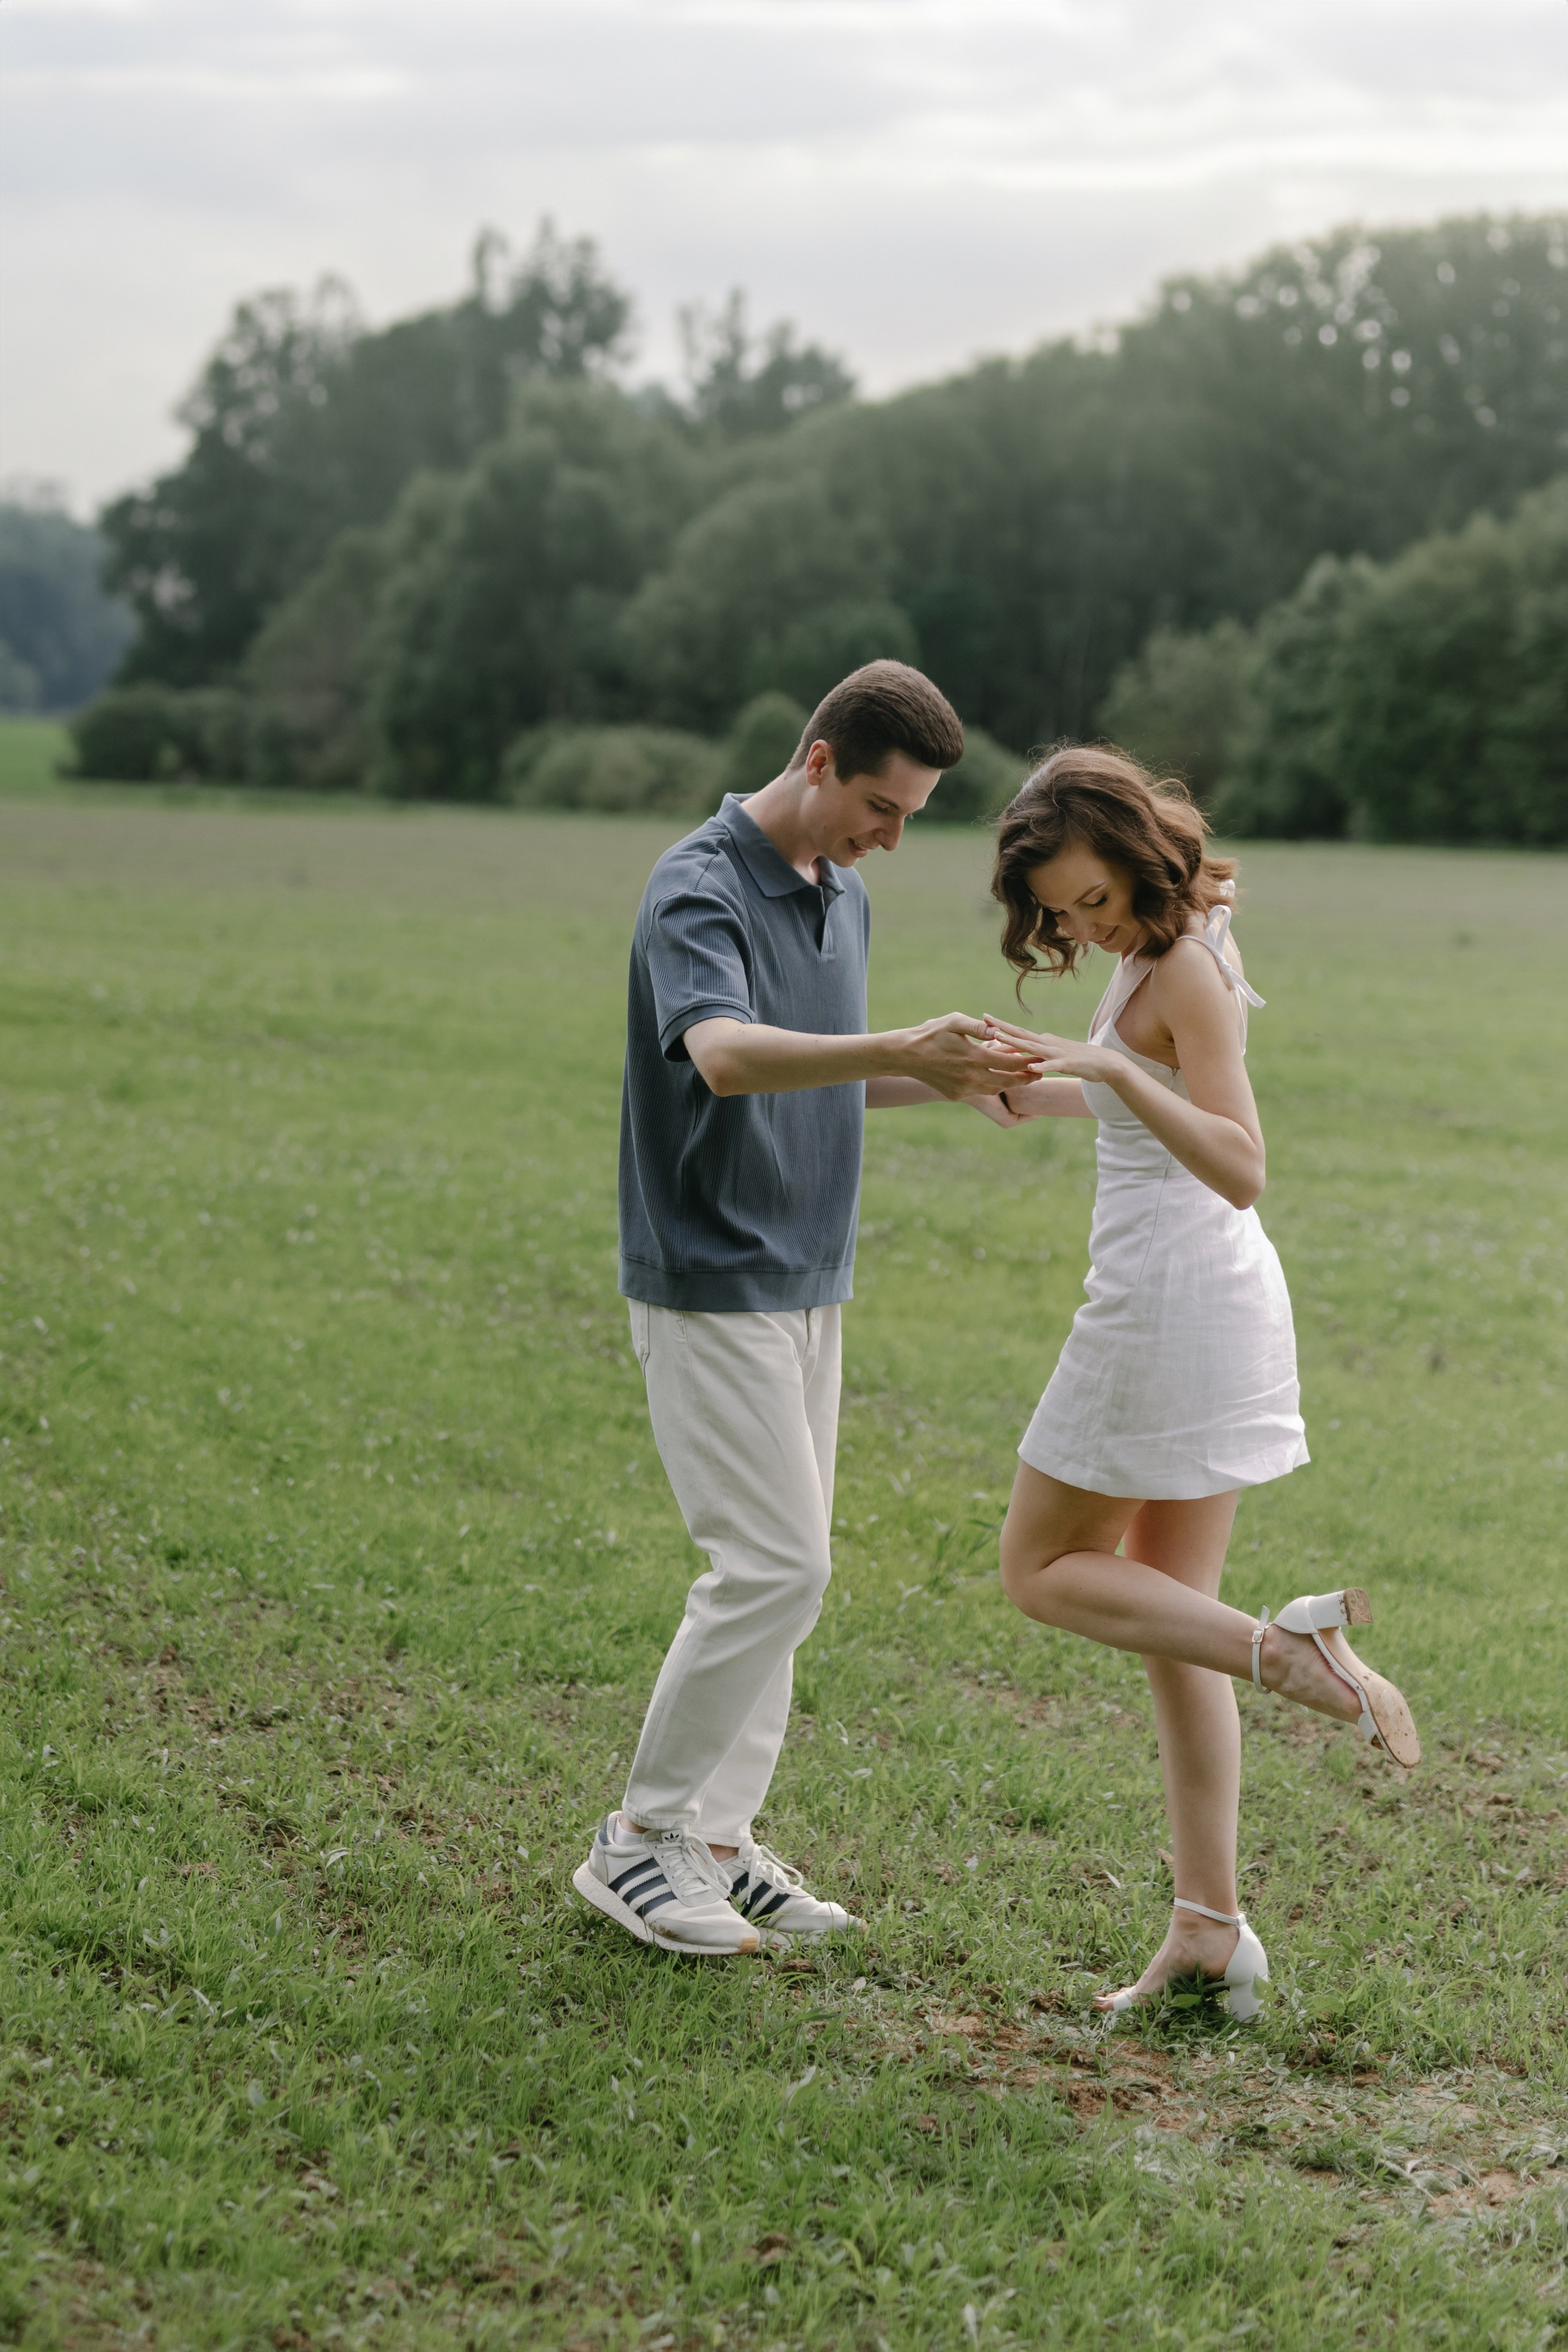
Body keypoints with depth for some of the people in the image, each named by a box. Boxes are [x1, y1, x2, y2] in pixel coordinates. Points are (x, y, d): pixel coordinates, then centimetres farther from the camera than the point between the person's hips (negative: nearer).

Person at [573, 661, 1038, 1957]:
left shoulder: (844, 896, 11)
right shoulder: (699, 892, -17)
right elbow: (725, 1057, -37)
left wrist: (945, 1077, 6)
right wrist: (900, 1049, -49)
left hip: (807, 1281, 9)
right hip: (711, 1287, -9)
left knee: (784, 1568, 9)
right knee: (772, 1568, -10)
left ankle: (719, 1839, 17)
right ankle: (639, 1839, 2)